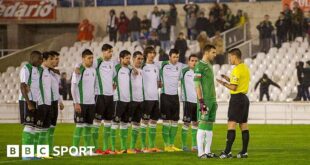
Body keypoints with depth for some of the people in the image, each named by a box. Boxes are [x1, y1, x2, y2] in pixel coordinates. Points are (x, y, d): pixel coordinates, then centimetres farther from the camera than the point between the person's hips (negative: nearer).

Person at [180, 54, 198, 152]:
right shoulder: (184, 72, -3)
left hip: (198, 101, 5)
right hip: (188, 100, -5)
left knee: (196, 123, 8)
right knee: (186, 123, -4)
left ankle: (194, 145, 13)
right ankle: (184, 145, 0)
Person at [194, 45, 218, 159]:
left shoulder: (209, 66, 19)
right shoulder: (200, 66, -9)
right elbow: (197, 84, -15)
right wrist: (201, 100, -20)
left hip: (212, 100, 9)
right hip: (205, 100, -9)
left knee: (210, 126, 9)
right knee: (202, 125, -9)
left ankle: (208, 151, 12)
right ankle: (201, 152, -10)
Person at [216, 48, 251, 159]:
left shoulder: (237, 69, -16)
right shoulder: (245, 68, 13)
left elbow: (233, 87, -19)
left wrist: (224, 83, -5)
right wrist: (229, 79, 15)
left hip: (236, 98, -9)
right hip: (244, 97, 9)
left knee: (231, 124, -10)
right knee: (244, 125, 9)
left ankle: (228, 152, -16)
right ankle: (244, 152, 9)